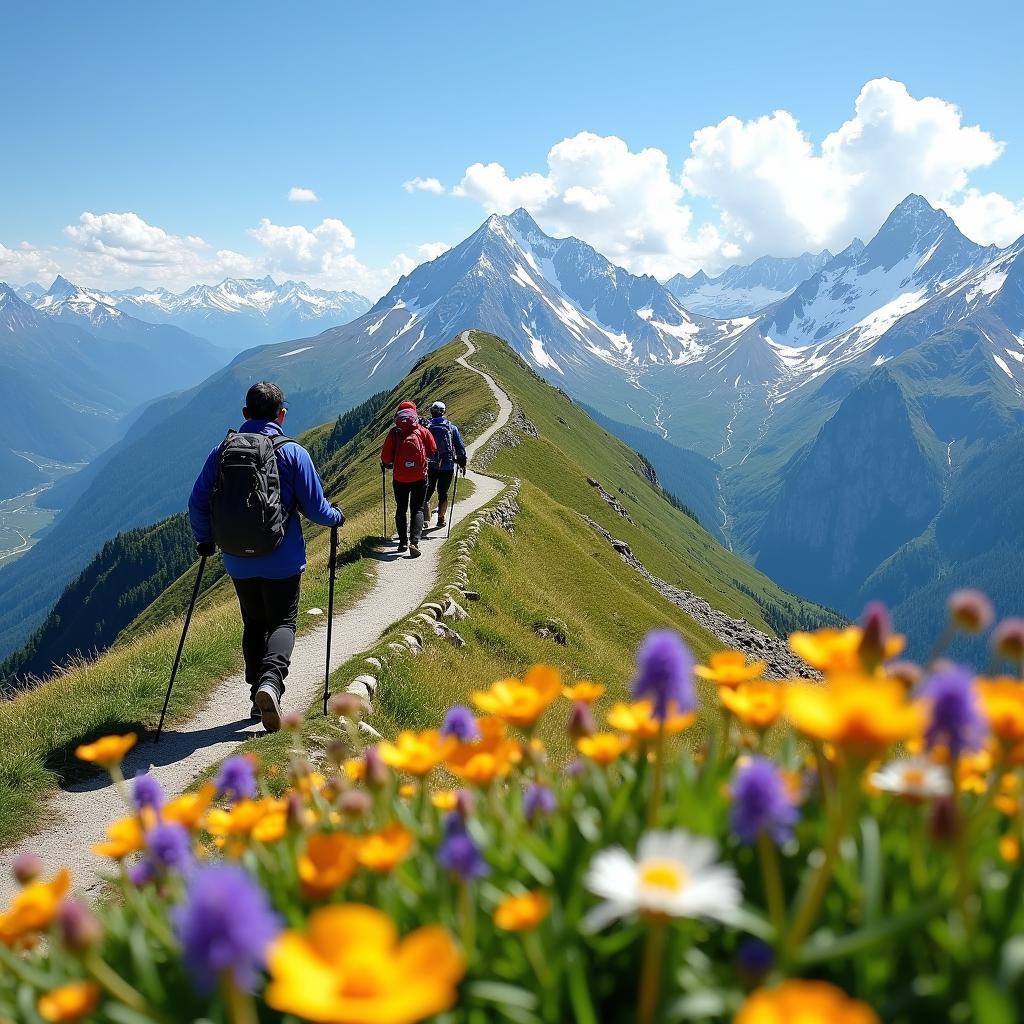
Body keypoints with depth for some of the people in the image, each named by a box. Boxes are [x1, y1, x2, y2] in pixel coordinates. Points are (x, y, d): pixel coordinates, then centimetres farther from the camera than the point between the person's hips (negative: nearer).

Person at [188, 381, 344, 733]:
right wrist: (337, 516, 16)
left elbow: (197, 503, 4)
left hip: (237, 561, 3)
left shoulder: (222, 451, 1)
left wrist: (204, 540, 21)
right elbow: (315, 507, -5)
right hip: (281, 560, -3)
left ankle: (259, 697, 21)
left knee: (253, 625, 18)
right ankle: (271, 679, -18)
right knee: (282, 623, 7)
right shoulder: (292, 452, -8)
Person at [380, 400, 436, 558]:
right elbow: (433, 451, 4)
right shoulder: (423, 431, -1)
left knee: (401, 509, 16)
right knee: (417, 509, 6)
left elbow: (385, 457, -4)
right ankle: (414, 541, -12)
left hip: (399, 478, 0)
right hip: (420, 477, 0)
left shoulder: (394, 432, -3)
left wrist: (387, 465, 18)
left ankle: (403, 542, 14)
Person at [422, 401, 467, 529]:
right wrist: (462, 463, 8)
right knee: (443, 493, 13)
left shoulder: (425, 427, 0)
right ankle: (441, 519, 16)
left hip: (429, 466, 0)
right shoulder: (451, 427, 1)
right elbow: (460, 447, 1)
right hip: (447, 466, 0)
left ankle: (425, 519, -1)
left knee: (427, 492, 10)